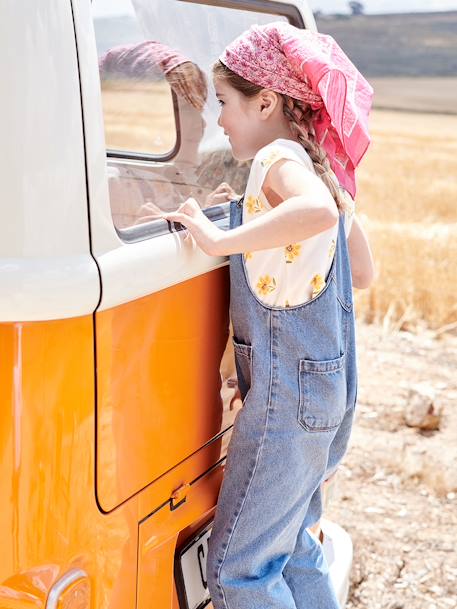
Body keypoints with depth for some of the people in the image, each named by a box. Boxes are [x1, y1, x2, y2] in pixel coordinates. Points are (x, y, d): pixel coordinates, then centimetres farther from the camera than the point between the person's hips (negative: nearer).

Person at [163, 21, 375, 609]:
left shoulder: (280, 159, -15)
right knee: (290, 545, 22)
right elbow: (362, 273, 21)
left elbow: (319, 211, -39)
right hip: (327, 388, 10)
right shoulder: (320, 166, 14)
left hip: (288, 394, -10)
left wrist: (220, 241, -33)